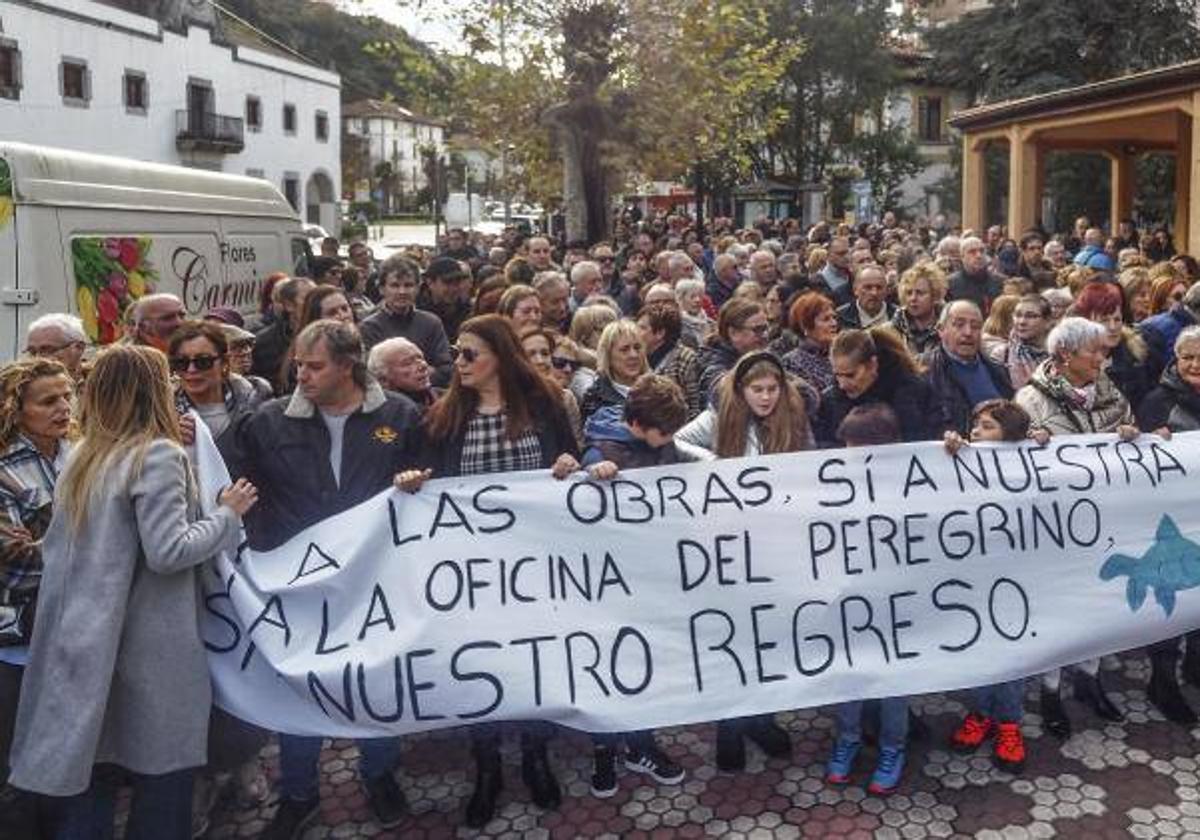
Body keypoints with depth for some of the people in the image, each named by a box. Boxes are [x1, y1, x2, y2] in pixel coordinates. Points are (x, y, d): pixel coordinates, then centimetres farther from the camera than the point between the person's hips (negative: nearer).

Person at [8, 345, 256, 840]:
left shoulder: (83, 456, 10)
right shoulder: (157, 454, -14)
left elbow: (56, 549, 16)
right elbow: (168, 551, -19)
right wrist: (228, 514, -8)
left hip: (85, 638, 7)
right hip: (146, 646, -7)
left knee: (84, 773, 12)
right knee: (162, 774, 6)